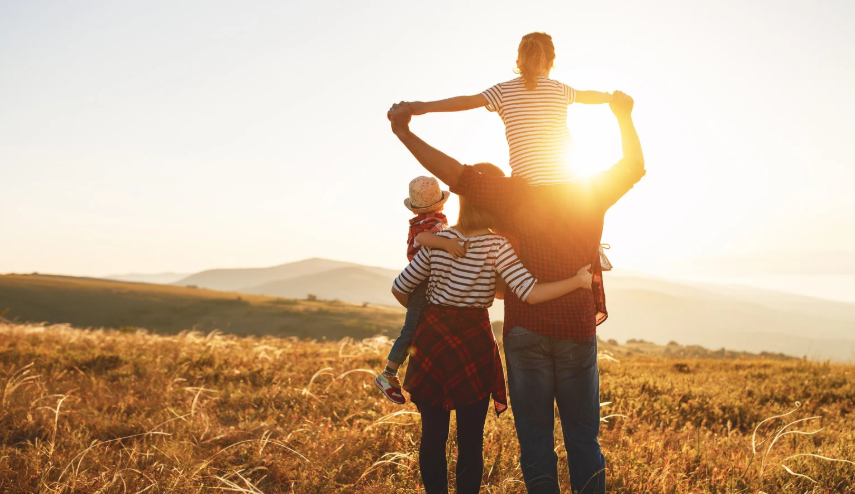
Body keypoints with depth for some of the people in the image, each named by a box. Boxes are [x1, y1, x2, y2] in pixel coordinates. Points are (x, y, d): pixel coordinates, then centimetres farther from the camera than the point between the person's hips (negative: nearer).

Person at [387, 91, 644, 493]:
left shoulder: (514, 193, -5)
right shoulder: (592, 193, 2)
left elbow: (458, 175, -14)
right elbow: (634, 167, 18)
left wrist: (405, 133, -13)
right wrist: (623, 117, 26)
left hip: (525, 330, -2)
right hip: (578, 329, 2)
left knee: (535, 437, 5)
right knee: (583, 438, 10)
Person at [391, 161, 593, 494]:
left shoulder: (439, 240, 2)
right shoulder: (497, 246, -9)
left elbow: (400, 290, 7)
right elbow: (531, 293, -20)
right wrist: (578, 280, -12)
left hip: (431, 339, 3)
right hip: (473, 343, -3)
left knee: (432, 436, 11)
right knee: (470, 440, 8)